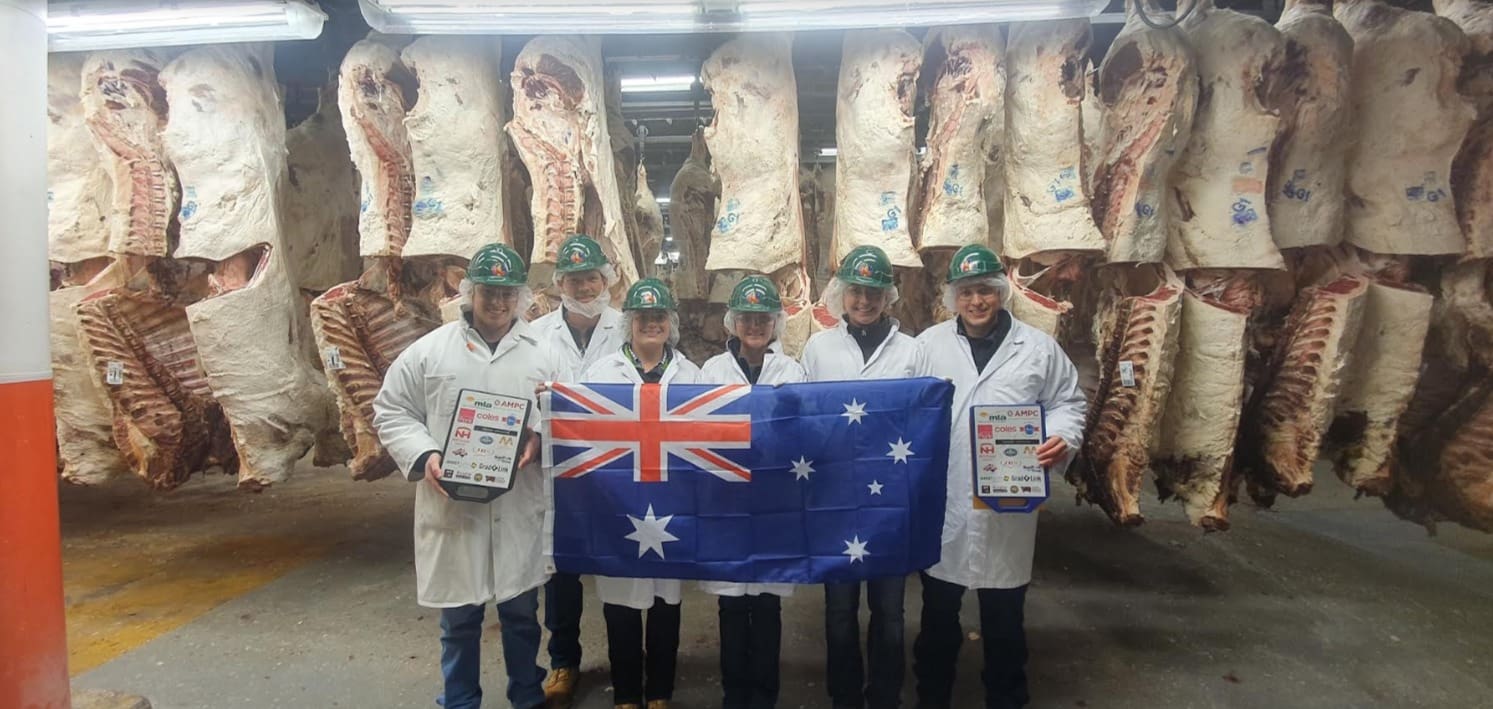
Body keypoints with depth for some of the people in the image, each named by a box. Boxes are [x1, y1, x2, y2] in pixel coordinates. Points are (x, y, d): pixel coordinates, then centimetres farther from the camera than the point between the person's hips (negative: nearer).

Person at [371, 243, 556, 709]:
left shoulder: (540, 353, 5)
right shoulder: (429, 351, 2)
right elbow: (392, 412, 4)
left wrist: (539, 440, -13)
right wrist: (424, 456, -12)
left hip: (518, 509, 1)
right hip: (452, 507, -1)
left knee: (521, 611, 13)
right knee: (459, 617, 12)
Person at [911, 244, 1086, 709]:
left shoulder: (1037, 347, 2)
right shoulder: (928, 345, 2)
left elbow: (1067, 402, 6)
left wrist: (1064, 438, -14)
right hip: (943, 503, 0)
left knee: (1004, 617, 14)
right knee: (938, 613, 15)